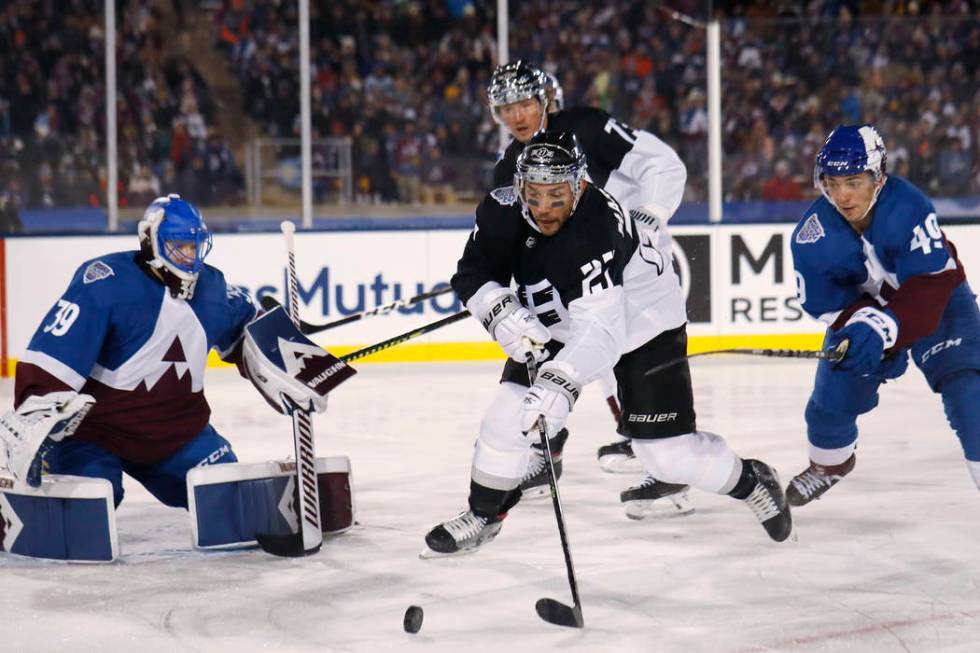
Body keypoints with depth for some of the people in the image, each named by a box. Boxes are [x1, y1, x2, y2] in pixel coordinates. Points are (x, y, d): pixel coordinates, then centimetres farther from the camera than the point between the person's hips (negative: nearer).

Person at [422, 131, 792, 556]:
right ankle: (483, 516, 12)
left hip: (639, 326, -5)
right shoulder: (503, 210, -20)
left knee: (667, 453, -7)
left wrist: (559, 385, -55)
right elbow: (472, 274, -9)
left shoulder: (596, 231, -38)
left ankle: (752, 483, 20)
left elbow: (601, 331, -44)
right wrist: (502, 313, -28)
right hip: (557, 327, 5)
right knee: (509, 412, -9)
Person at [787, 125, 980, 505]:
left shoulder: (907, 207, -37)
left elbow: (932, 284, -38)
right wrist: (861, 324, -32)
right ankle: (830, 462, 38)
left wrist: (884, 330, -48)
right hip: (859, 304, 3)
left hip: (934, 297, -3)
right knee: (833, 394, 4)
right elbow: (824, 304, -15)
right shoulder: (812, 237, -25)